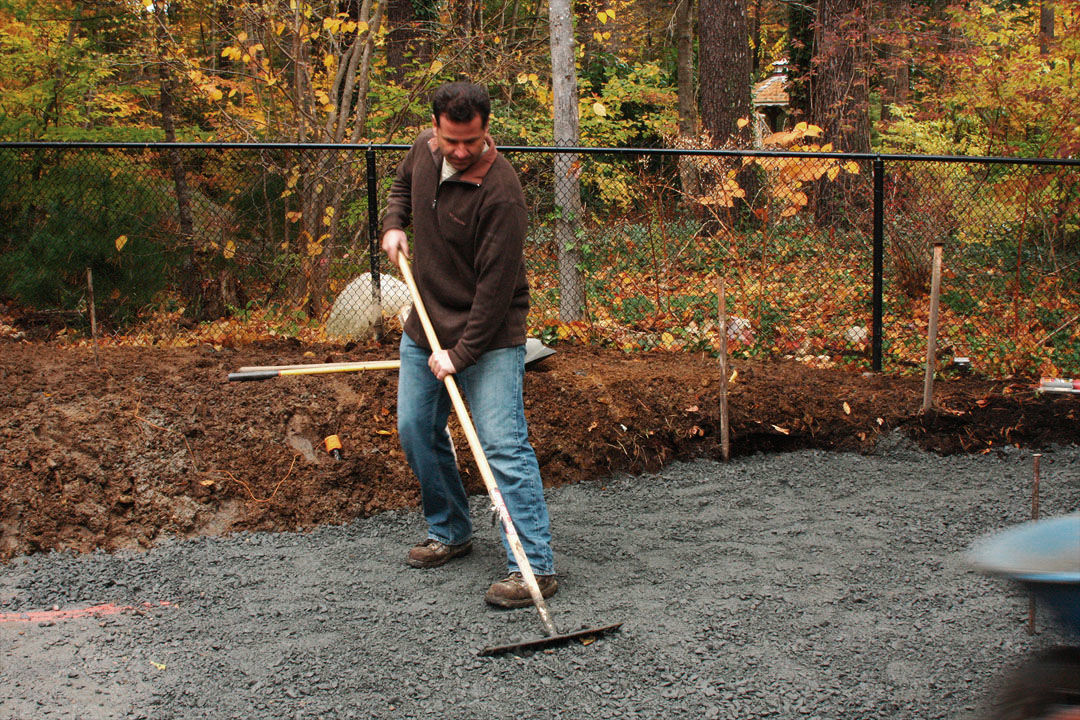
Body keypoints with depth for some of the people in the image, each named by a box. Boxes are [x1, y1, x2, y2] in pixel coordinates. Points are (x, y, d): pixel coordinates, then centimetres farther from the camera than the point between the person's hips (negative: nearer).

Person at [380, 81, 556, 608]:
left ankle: (535, 566, -11)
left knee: (502, 444, -14)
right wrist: (393, 224, 4)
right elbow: (402, 184, 24)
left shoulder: (500, 193, -25)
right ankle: (449, 533, 33)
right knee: (416, 431, 14)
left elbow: (496, 285, -24)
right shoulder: (425, 150, -2)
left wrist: (460, 353, -24)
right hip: (424, 327, 8)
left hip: (488, 337, -8)